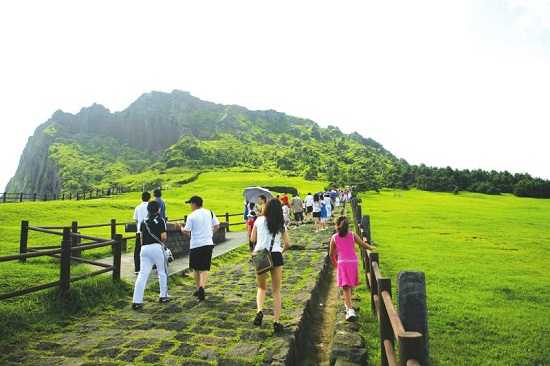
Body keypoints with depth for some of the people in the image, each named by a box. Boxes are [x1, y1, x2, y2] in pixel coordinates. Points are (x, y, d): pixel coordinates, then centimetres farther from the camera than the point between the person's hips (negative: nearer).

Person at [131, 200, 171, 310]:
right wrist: (164, 239, 13)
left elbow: (142, 237, 16)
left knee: (142, 274, 1)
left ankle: (136, 301, -4)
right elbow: (163, 237, -9)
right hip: (156, 247, -4)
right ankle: (163, 296, 23)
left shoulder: (144, 221, 13)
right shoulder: (160, 220, -3)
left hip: (144, 248, 5)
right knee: (162, 272, 13)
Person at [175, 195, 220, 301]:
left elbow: (186, 232, -6)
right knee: (205, 269, 5)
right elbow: (217, 226, 5)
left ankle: (198, 289, 24)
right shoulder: (210, 213, 5)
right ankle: (202, 287, -16)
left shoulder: (191, 216, -6)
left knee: (196, 269, 16)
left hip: (196, 245, -2)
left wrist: (180, 227, 13)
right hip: (208, 244, 2)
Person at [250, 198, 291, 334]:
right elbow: (287, 243, 1)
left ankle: (259, 311, -4)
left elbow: (252, 239, 6)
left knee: (262, 287, 21)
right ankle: (276, 323, 12)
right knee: (276, 291, 13)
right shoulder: (281, 224, 4)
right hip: (276, 256, 0)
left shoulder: (259, 220, 2)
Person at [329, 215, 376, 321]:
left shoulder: (334, 238, 2)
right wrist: (371, 248, 29)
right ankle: (348, 303, 42)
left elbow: (331, 253, 7)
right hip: (354, 262, 3)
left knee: (346, 287, -5)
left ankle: (350, 310, -19)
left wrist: (334, 262, 25)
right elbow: (363, 244, 8)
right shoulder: (352, 235, 6)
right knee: (351, 285, 22)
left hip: (342, 263, -3)